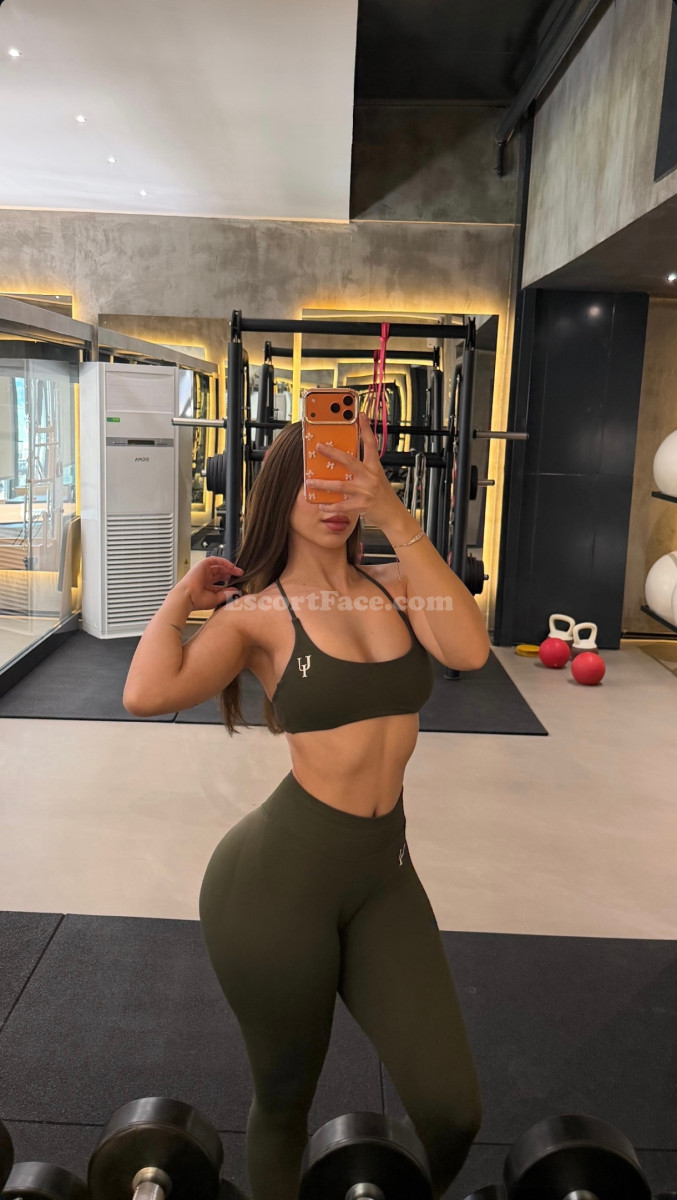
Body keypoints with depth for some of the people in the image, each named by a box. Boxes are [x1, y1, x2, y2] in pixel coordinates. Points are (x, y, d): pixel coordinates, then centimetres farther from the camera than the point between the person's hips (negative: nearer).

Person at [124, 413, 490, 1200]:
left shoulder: (395, 587, 4)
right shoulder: (257, 611, -7)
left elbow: (469, 652, -17)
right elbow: (150, 693, -24)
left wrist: (395, 518, -19)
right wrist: (184, 593, -8)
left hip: (384, 874, 4)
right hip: (279, 875, -3)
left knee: (452, 1110, 2)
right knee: (284, 1099, 17)